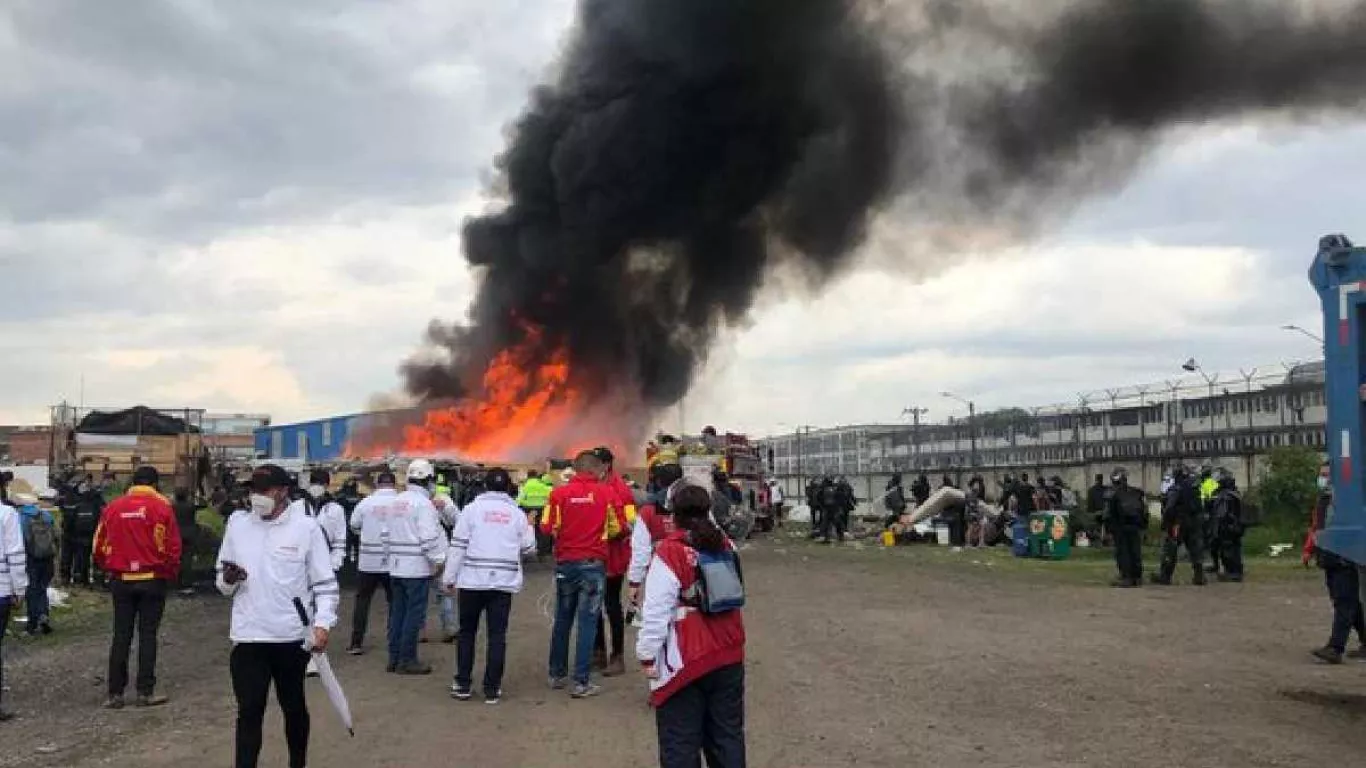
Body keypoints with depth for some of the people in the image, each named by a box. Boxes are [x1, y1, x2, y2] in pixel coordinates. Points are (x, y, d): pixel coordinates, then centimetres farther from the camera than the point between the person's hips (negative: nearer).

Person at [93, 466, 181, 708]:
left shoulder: (113, 507, 3)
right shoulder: (161, 507, -6)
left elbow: (99, 545, 5)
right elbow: (172, 547, -9)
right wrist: (170, 574, 5)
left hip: (121, 580, 3)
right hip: (152, 579, -3)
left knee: (121, 636, 9)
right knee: (148, 635, 3)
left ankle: (115, 693, 8)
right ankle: (145, 692, 3)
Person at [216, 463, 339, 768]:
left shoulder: (306, 526, -6)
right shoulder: (237, 523, 3)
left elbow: (325, 582, -4)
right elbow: (222, 581, 11)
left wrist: (322, 623, -15)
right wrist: (228, 580, -12)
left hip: (293, 637, -1)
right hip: (247, 636, 1)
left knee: (294, 706, 16)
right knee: (249, 711, -1)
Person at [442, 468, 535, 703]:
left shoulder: (472, 509, -1)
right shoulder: (517, 514, 5)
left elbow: (458, 547, -4)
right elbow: (529, 548, 9)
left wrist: (449, 578, 1)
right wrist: (529, 527, 28)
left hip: (472, 581, -1)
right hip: (504, 582, 1)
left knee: (467, 633, 12)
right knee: (497, 635, 4)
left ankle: (463, 684, 13)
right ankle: (492, 689, 3)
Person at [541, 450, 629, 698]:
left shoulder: (559, 493, -5)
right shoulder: (607, 494, -5)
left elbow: (547, 527, -6)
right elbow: (619, 529, 0)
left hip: (565, 563, 2)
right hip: (594, 564, -2)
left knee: (562, 620, 16)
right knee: (587, 622, 1)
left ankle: (557, 675, 25)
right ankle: (581, 682, -1)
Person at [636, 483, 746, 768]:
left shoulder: (669, 553, -15)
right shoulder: (726, 546, 3)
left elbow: (656, 612, -15)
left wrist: (647, 655, -8)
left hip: (684, 662, -6)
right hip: (729, 655, 6)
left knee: (680, 743, 2)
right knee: (728, 733, 16)